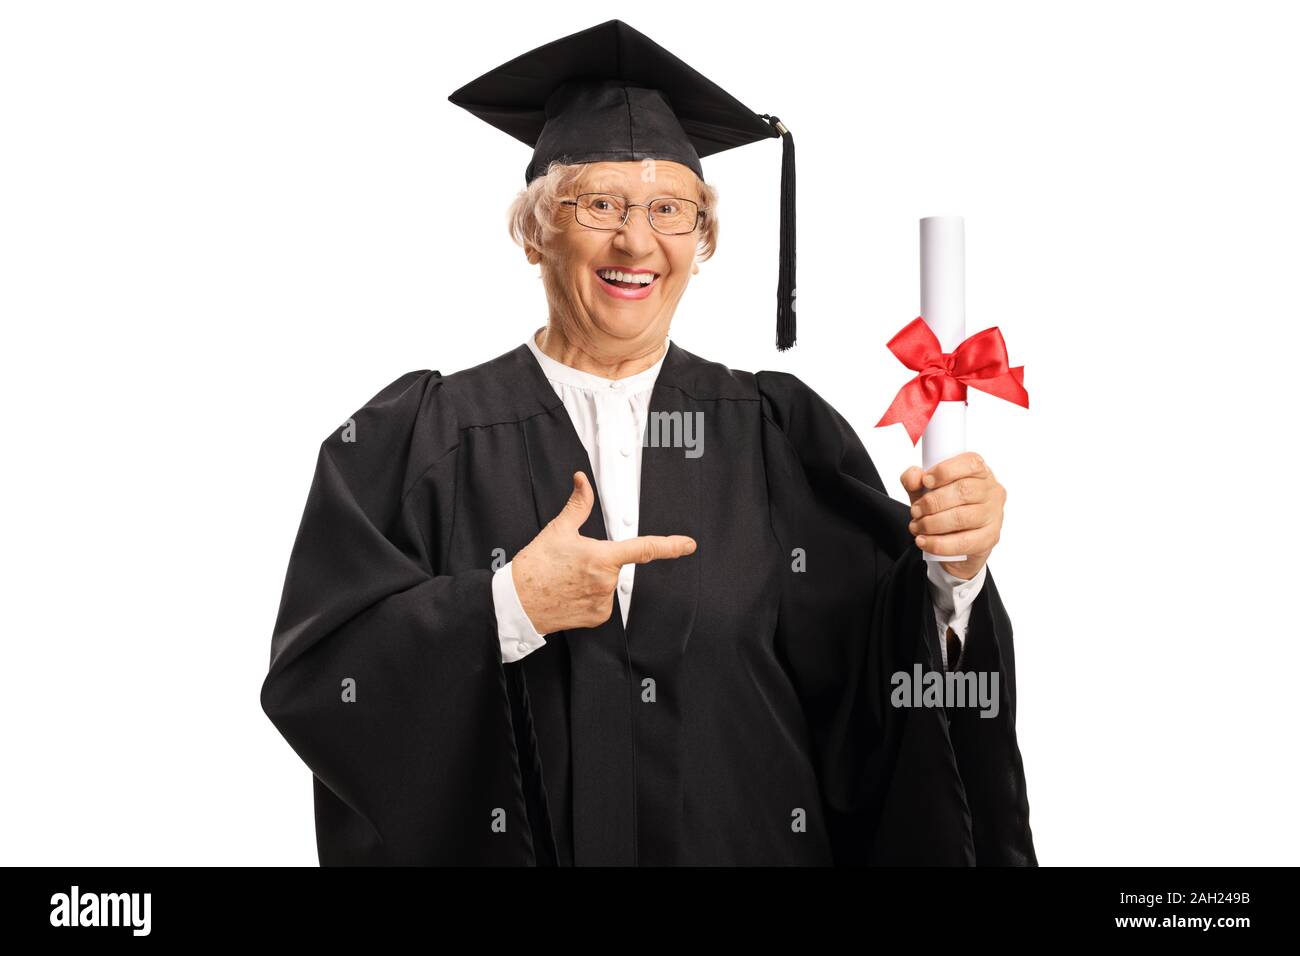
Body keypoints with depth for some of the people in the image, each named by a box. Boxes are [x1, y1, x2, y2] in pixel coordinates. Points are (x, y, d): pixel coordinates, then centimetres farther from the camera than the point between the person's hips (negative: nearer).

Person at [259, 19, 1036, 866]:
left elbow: (886, 670, -9)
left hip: (753, 841, 2)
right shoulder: (421, 438, -7)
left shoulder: (782, 436, -3)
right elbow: (311, 673, -14)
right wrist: (507, 609, -24)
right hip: (500, 840, -1)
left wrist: (952, 574, -27)